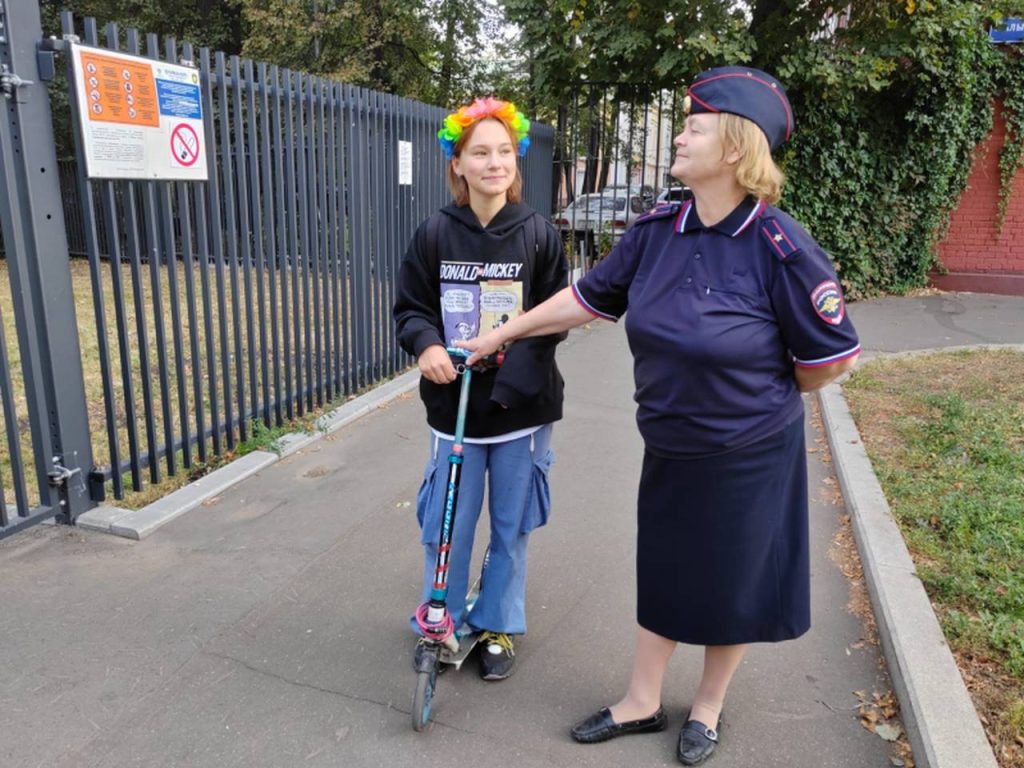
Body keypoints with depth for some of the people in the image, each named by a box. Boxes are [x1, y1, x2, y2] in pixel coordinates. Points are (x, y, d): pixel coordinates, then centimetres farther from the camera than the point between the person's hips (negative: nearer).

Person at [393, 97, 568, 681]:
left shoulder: (539, 233, -4)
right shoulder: (436, 233, -2)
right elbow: (411, 308, 4)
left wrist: (510, 348, -19)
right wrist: (426, 345, -18)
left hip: (520, 406, 0)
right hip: (453, 405, 1)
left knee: (511, 526, 13)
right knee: (445, 525, 9)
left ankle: (499, 627, 35)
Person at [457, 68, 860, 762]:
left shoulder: (779, 247, -21)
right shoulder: (657, 231, -6)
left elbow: (832, 356, -13)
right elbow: (590, 297, 5)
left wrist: (758, 396, 2)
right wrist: (505, 332, 8)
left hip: (751, 457, -4)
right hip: (669, 448, 5)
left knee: (733, 584, 14)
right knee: (662, 574, 17)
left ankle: (708, 707, 40)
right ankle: (643, 703, 38)